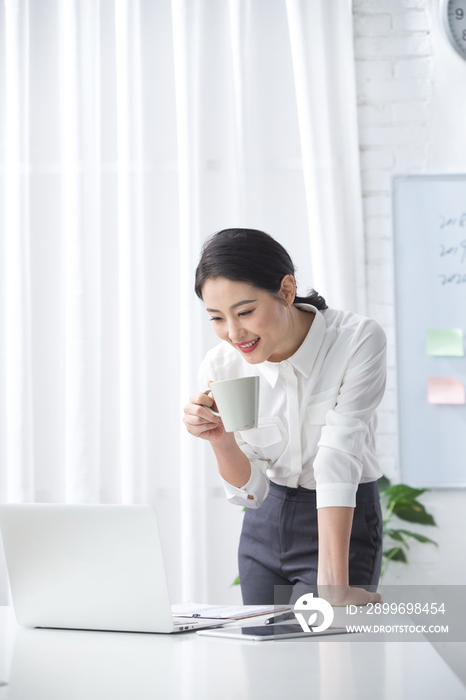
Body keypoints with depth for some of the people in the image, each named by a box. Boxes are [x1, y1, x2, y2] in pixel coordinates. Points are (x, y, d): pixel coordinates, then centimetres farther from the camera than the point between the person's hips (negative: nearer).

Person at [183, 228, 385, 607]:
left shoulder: (358, 341, -24)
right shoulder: (221, 366, -14)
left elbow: (338, 460, -30)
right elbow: (251, 491, -8)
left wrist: (332, 582, -38)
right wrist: (221, 440, -29)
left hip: (342, 526, -4)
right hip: (265, 526, 4)